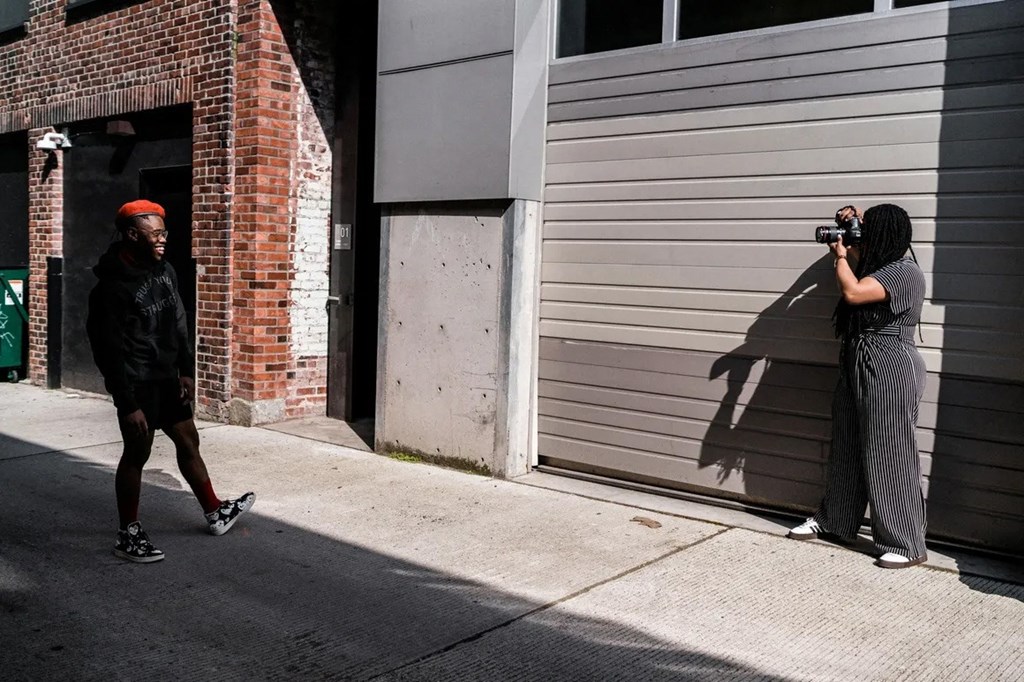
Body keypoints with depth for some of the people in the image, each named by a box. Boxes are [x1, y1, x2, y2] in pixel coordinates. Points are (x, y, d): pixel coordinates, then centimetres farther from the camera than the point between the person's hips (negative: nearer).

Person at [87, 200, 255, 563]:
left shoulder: (164, 270, 4)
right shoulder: (114, 287, -19)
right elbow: (111, 351, -19)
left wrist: (186, 371, 6)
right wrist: (128, 404, -20)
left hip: (167, 378, 8)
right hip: (137, 384, -8)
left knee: (188, 441, 16)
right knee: (137, 454, 2)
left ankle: (215, 512, 31)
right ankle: (128, 535, 16)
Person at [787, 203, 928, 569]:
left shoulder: (904, 272, -17)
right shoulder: (880, 263, 11)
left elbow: (853, 292, -29)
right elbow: (860, 250, 33)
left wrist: (840, 255, -12)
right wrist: (854, 217, 11)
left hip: (889, 372, -10)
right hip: (857, 367, 10)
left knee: (888, 456, -4)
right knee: (846, 449, 17)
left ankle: (908, 545, 6)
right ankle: (834, 521, 31)